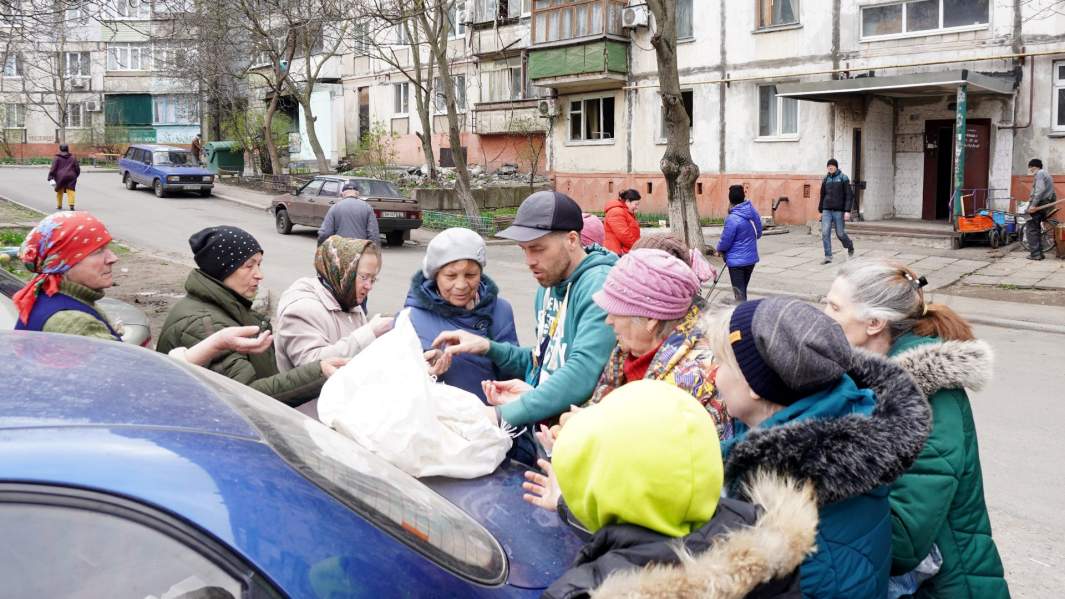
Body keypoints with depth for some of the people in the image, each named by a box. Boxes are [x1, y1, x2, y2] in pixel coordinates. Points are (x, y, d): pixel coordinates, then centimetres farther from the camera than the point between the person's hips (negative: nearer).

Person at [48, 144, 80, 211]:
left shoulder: (57, 158, 2)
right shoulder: (72, 157, 10)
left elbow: (53, 168, -5)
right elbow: (77, 168, 13)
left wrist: (51, 178, -7)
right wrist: (76, 175, 27)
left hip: (60, 177, -1)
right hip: (71, 176, 1)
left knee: (60, 191, 13)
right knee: (70, 190, -1)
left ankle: (59, 205, 21)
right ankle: (71, 204, -19)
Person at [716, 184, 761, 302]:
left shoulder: (732, 219, -22)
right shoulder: (754, 213, 0)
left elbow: (725, 241, -15)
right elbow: (758, 234, 12)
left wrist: (719, 249, 6)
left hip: (736, 261, -7)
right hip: (751, 258, 7)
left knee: (739, 293, -1)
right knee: (743, 290, 21)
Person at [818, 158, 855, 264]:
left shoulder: (843, 178, -5)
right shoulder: (825, 179, 8)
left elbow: (849, 196, -9)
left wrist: (847, 211, -17)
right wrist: (820, 211, 17)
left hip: (839, 211, -3)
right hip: (827, 211, 3)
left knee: (840, 233, 4)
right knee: (825, 233, -10)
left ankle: (849, 245, 36)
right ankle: (828, 257, -8)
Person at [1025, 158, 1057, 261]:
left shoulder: (1039, 174, -7)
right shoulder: (1047, 175, 24)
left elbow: (1040, 189, -22)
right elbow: (1052, 194, 24)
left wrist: (1033, 204, -26)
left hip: (1037, 205, -10)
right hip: (1044, 205, 10)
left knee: (1031, 229, -8)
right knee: (1036, 229, 16)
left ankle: (1035, 254, -12)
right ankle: (1039, 253, 16)